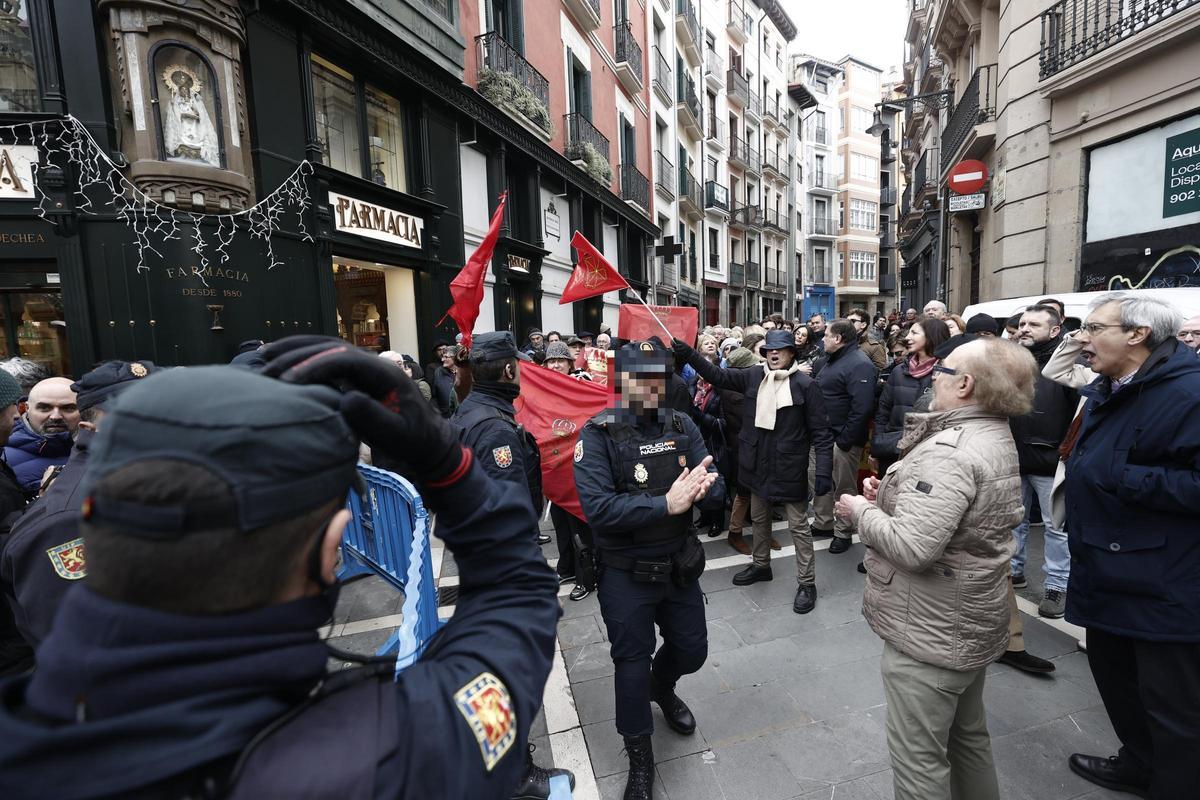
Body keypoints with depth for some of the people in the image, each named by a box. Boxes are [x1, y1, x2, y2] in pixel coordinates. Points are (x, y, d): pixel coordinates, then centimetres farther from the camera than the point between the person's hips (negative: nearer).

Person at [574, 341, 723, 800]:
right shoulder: (598, 434, -17)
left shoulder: (682, 427, -3)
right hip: (626, 574, -4)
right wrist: (666, 504, -32)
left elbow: (717, 494, -5)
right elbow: (597, 508, -29)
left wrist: (704, 489, -29)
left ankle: (662, 686, 56)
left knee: (692, 652, 20)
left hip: (679, 567, 5)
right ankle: (639, 756, 37)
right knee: (632, 662, 9)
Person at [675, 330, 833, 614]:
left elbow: (821, 432, -11)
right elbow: (718, 375, -1)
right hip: (758, 462, 5)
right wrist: (689, 353, -14)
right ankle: (761, 565, 41)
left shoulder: (805, 385, -12)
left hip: (789, 466, -5)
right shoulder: (753, 375, 0)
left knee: (798, 525, 6)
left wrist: (823, 471, -17)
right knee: (759, 518, 20)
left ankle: (806, 582, 21)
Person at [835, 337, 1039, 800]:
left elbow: (912, 547, -33)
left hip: (930, 634, -10)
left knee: (919, 759, 9)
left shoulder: (949, 452, -27)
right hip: (972, 623, 10)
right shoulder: (995, 437, 7)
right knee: (967, 736, 28)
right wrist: (891, 496, 1)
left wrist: (861, 510, -17)